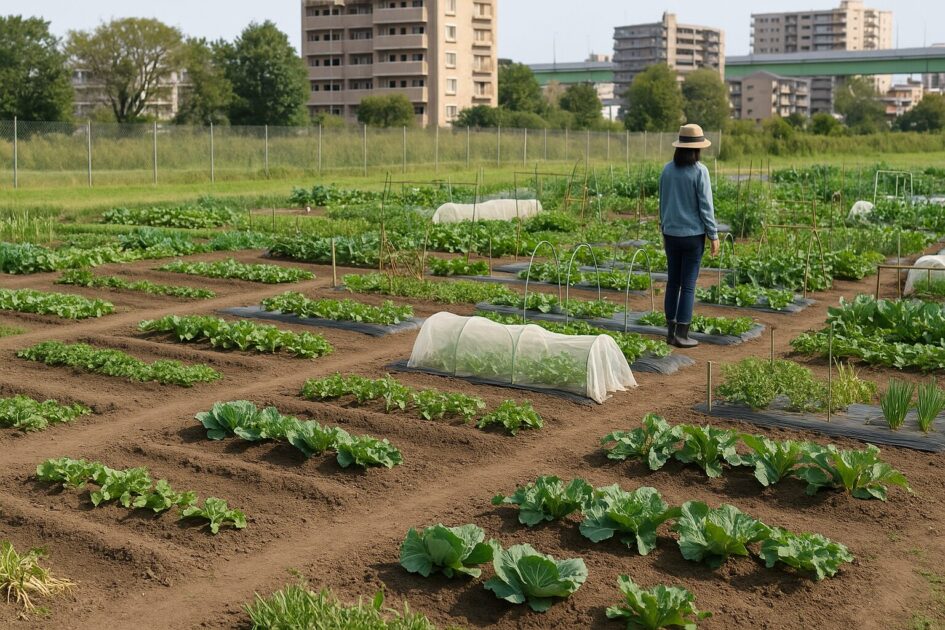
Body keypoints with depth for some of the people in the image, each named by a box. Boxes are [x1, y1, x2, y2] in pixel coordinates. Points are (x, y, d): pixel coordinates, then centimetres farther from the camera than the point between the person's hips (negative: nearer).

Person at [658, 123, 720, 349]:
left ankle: (671, 332, 16)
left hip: (671, 233, 5)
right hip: (693, 234, -4)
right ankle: (682, 334, 3)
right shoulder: (699, 171, -12)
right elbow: (705, 206, -11)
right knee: (688, 285, 1)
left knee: (673, 282, 13)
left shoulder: (667, 170, 2)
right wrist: (714, 235, -4)